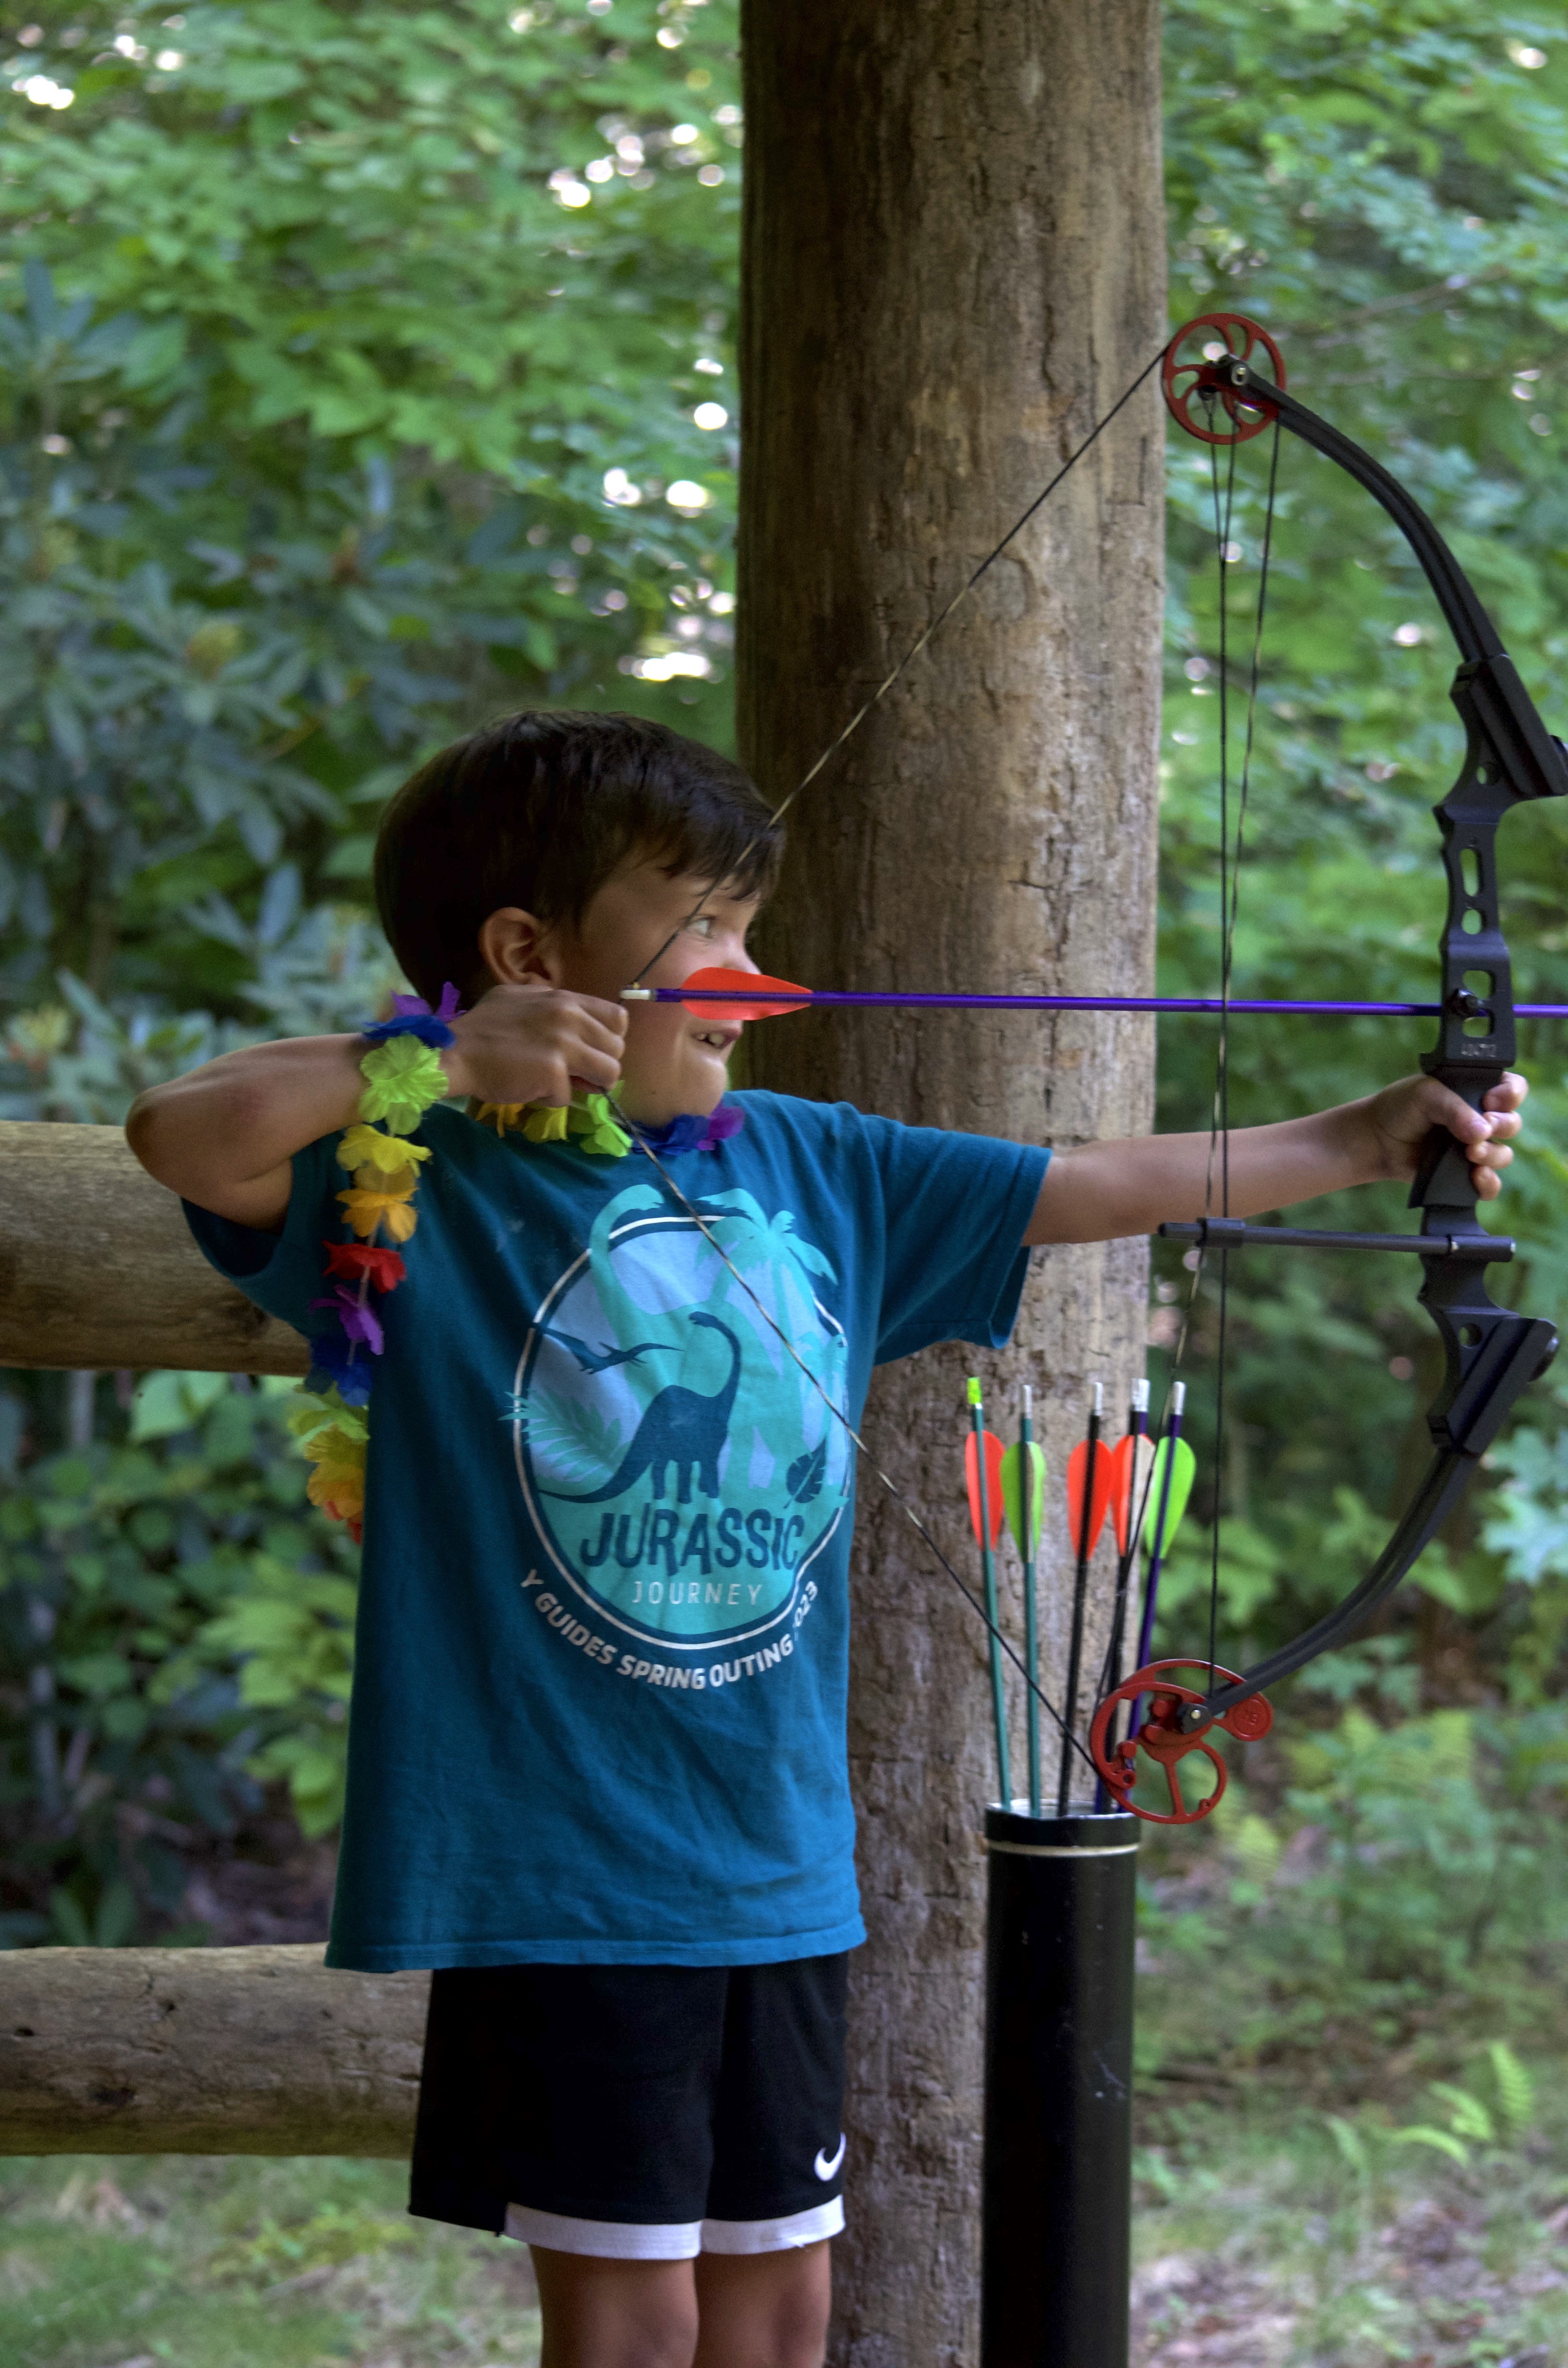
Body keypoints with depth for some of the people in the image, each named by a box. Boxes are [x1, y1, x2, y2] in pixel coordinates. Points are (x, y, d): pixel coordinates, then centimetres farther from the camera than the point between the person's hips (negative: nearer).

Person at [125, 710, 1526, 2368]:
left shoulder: (813, 1171, 7)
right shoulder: (430, 1183, -9)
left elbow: (1104, 1187, 13)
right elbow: (180, 1137, -24)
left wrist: (1365, 1138, 10)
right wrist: (445, 1063, -28)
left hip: (782, 1863, 6)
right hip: (559, 1875, -6)